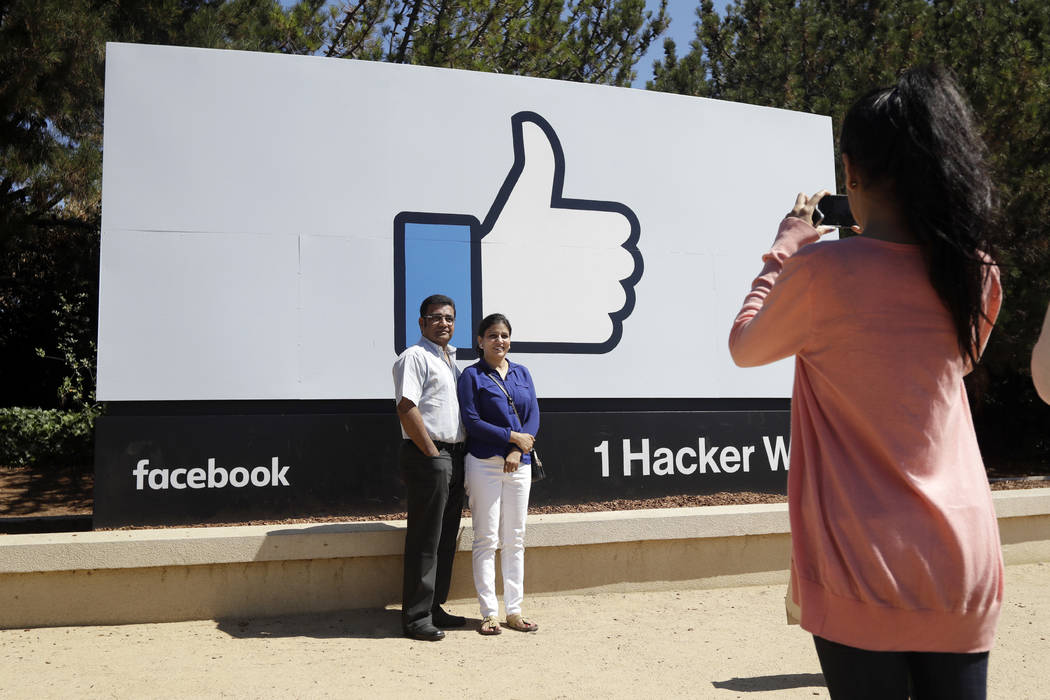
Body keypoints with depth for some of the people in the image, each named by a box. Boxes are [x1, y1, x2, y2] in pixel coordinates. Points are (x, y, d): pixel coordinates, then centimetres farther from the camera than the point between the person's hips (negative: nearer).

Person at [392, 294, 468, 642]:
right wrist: (432, 454, -17)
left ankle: (435, 607, 23)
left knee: (446, 538, 13)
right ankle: (416, 617, 3)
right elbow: (406, 408, -18)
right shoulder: (414, 357, -8)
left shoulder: (450, 359, 20)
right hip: (427, 456, -9)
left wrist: (458, 453, 16)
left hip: (453, 455, 9)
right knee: (425, 540, -5)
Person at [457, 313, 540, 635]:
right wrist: (512, 437, -11)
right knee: (486, 539, -2)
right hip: (484, 462, -4)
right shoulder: (472, 375, 0)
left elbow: (534, 415, 7)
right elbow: (472, 421, -8)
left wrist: (517, 451, -8)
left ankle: (514, 610, 16)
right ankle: (489, 612, 6)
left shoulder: (522, 373, 13)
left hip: (519, 464, 5)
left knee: (515, 539, 8)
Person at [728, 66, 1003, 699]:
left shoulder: (822, 270, -15)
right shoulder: (975, 276, 1)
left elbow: (744, 346, 4)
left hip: (865, 569, -4)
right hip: (965, 560, 5)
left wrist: (786, 248, 13)